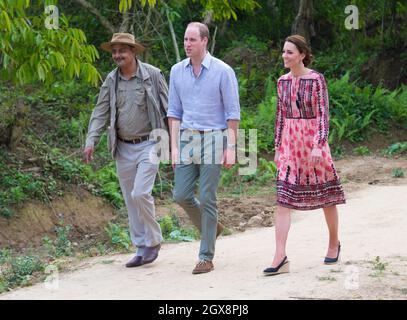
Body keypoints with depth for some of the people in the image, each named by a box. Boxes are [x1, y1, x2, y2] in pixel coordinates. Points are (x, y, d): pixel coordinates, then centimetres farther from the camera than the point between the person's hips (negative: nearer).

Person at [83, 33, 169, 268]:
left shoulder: (153, 75, -5)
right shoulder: (111, 81, 5)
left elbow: (169, 109, -1)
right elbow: (100, 113, 4)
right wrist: (91, 142, -9)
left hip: (148, 144, -5)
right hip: (123, 148, 5)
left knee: (140, 193, -16)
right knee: (130, 200, 7)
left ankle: (153, 241, 3)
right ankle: (142, 249, 17)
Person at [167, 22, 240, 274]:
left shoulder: (223, 71, -7)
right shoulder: (177, 71, 7)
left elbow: (233, 113, -6)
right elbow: (174, 112, 10)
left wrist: (231, 148, -11)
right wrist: (174, 147, 3)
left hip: (213, 140, -4)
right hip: (187, 139, 5)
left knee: (207, 199, -4)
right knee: (181, 195, 0)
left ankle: (207, 257, 5)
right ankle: (210, 228, 29)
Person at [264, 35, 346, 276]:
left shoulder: (316, 80, -9)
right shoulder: (283, 81, 7)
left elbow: (323, 115, -12)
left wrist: (319, 146, -22)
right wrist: (278, 148, 12)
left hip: (313, 140, -4)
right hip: (289, 143, 4)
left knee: (326, 195, 10)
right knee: (283, 198, -8)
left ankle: (334, 243, 33)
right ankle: (280, 258, -12)